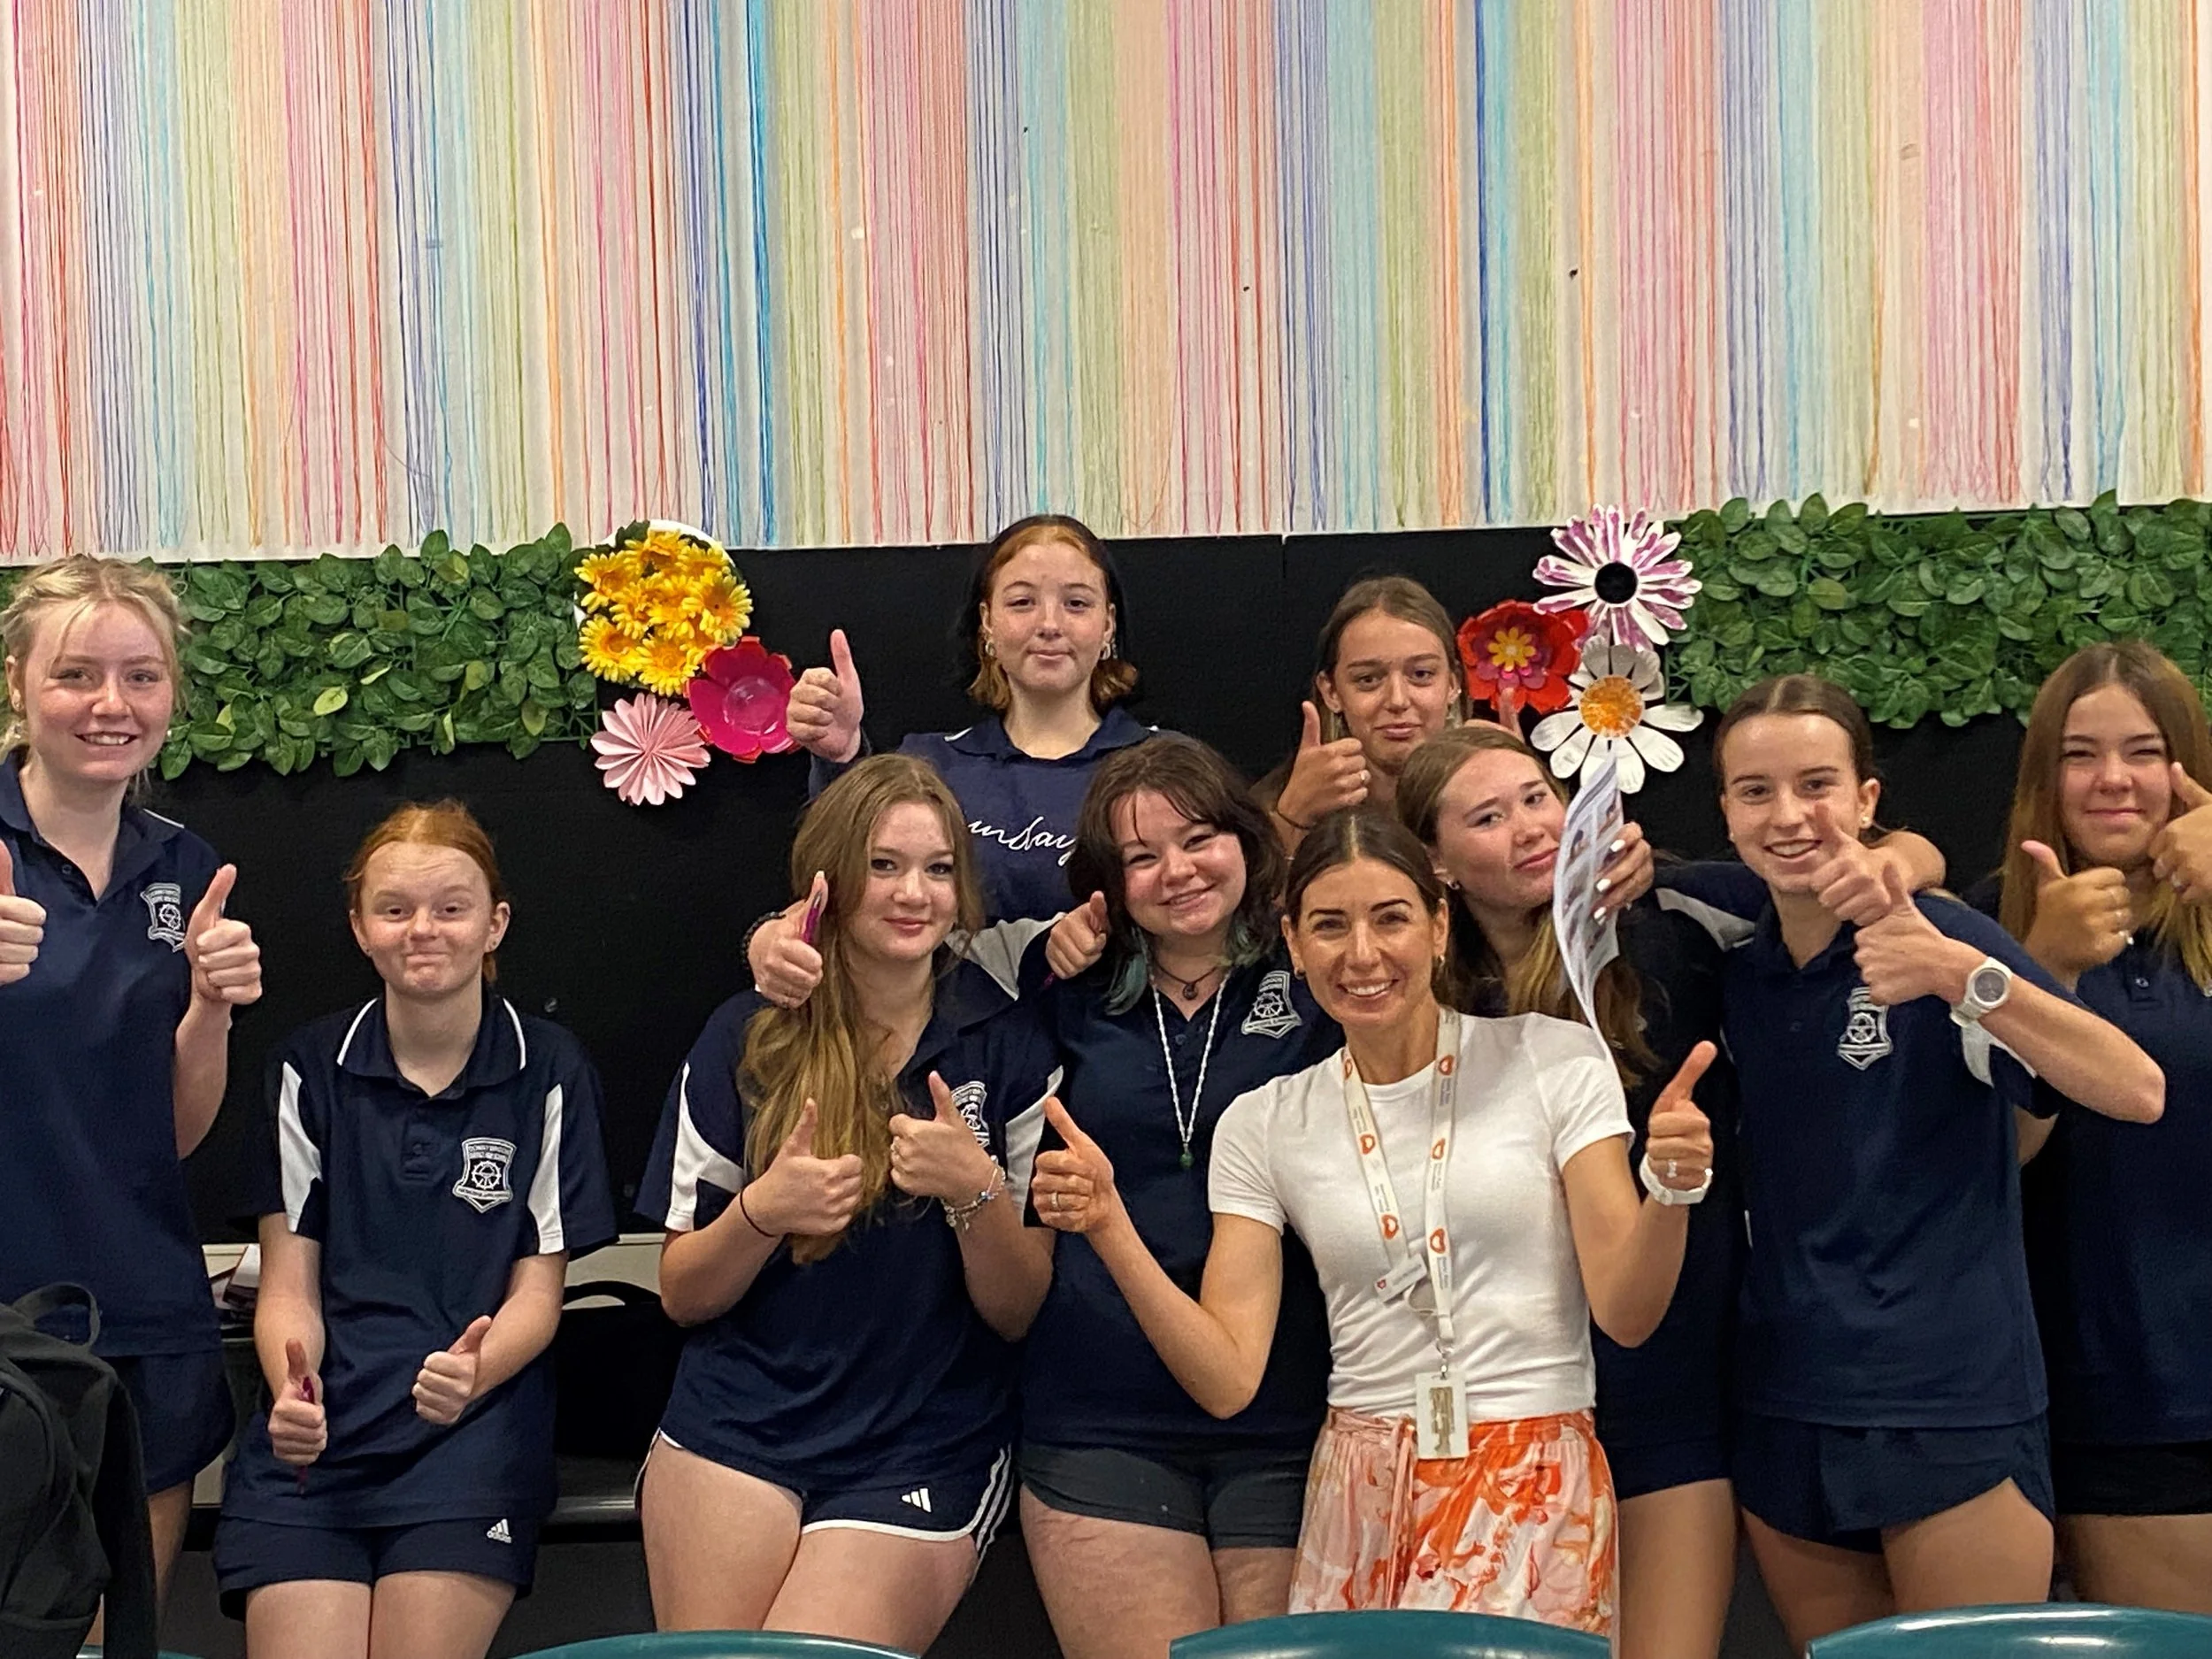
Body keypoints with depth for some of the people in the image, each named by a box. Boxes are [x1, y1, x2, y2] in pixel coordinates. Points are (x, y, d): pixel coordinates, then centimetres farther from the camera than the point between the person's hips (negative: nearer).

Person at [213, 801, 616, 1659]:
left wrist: (474, 1372, -19)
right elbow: (289, 1283, 7)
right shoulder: (310, 1067, 10)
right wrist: (291, 1389, -14)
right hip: (318, 1426, 1)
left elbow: (537, 1291, 3)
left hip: (474, 1426, -1)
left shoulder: (548, 1072, 4)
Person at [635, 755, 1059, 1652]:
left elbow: (1020, 1312, -1)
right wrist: (764, 1210, -16)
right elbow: (681, 1294, 4)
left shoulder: (1008, 1049, 0)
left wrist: (975, 1189, -20)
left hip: (925, 1452, -1)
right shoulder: (745, 1039, 2)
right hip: (738, 1429, 1)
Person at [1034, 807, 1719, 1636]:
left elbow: (1625, 1313, -4)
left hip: (1535, 1490, -2)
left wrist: (1669, 1188, -23)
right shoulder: (1264, 1126, 5)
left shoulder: (1554, 1061, -1)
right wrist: (1109, 1228, -12)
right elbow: (1227, 1379, -1)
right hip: (1358, 1500, 2)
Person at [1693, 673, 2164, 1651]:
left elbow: (2136, 1091, -19)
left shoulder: (1940, 942, -10)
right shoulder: (1734, 977, 6)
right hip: (1786, 1422, 5)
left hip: (1955, 1417, -5)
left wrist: (1964, 976, -34)